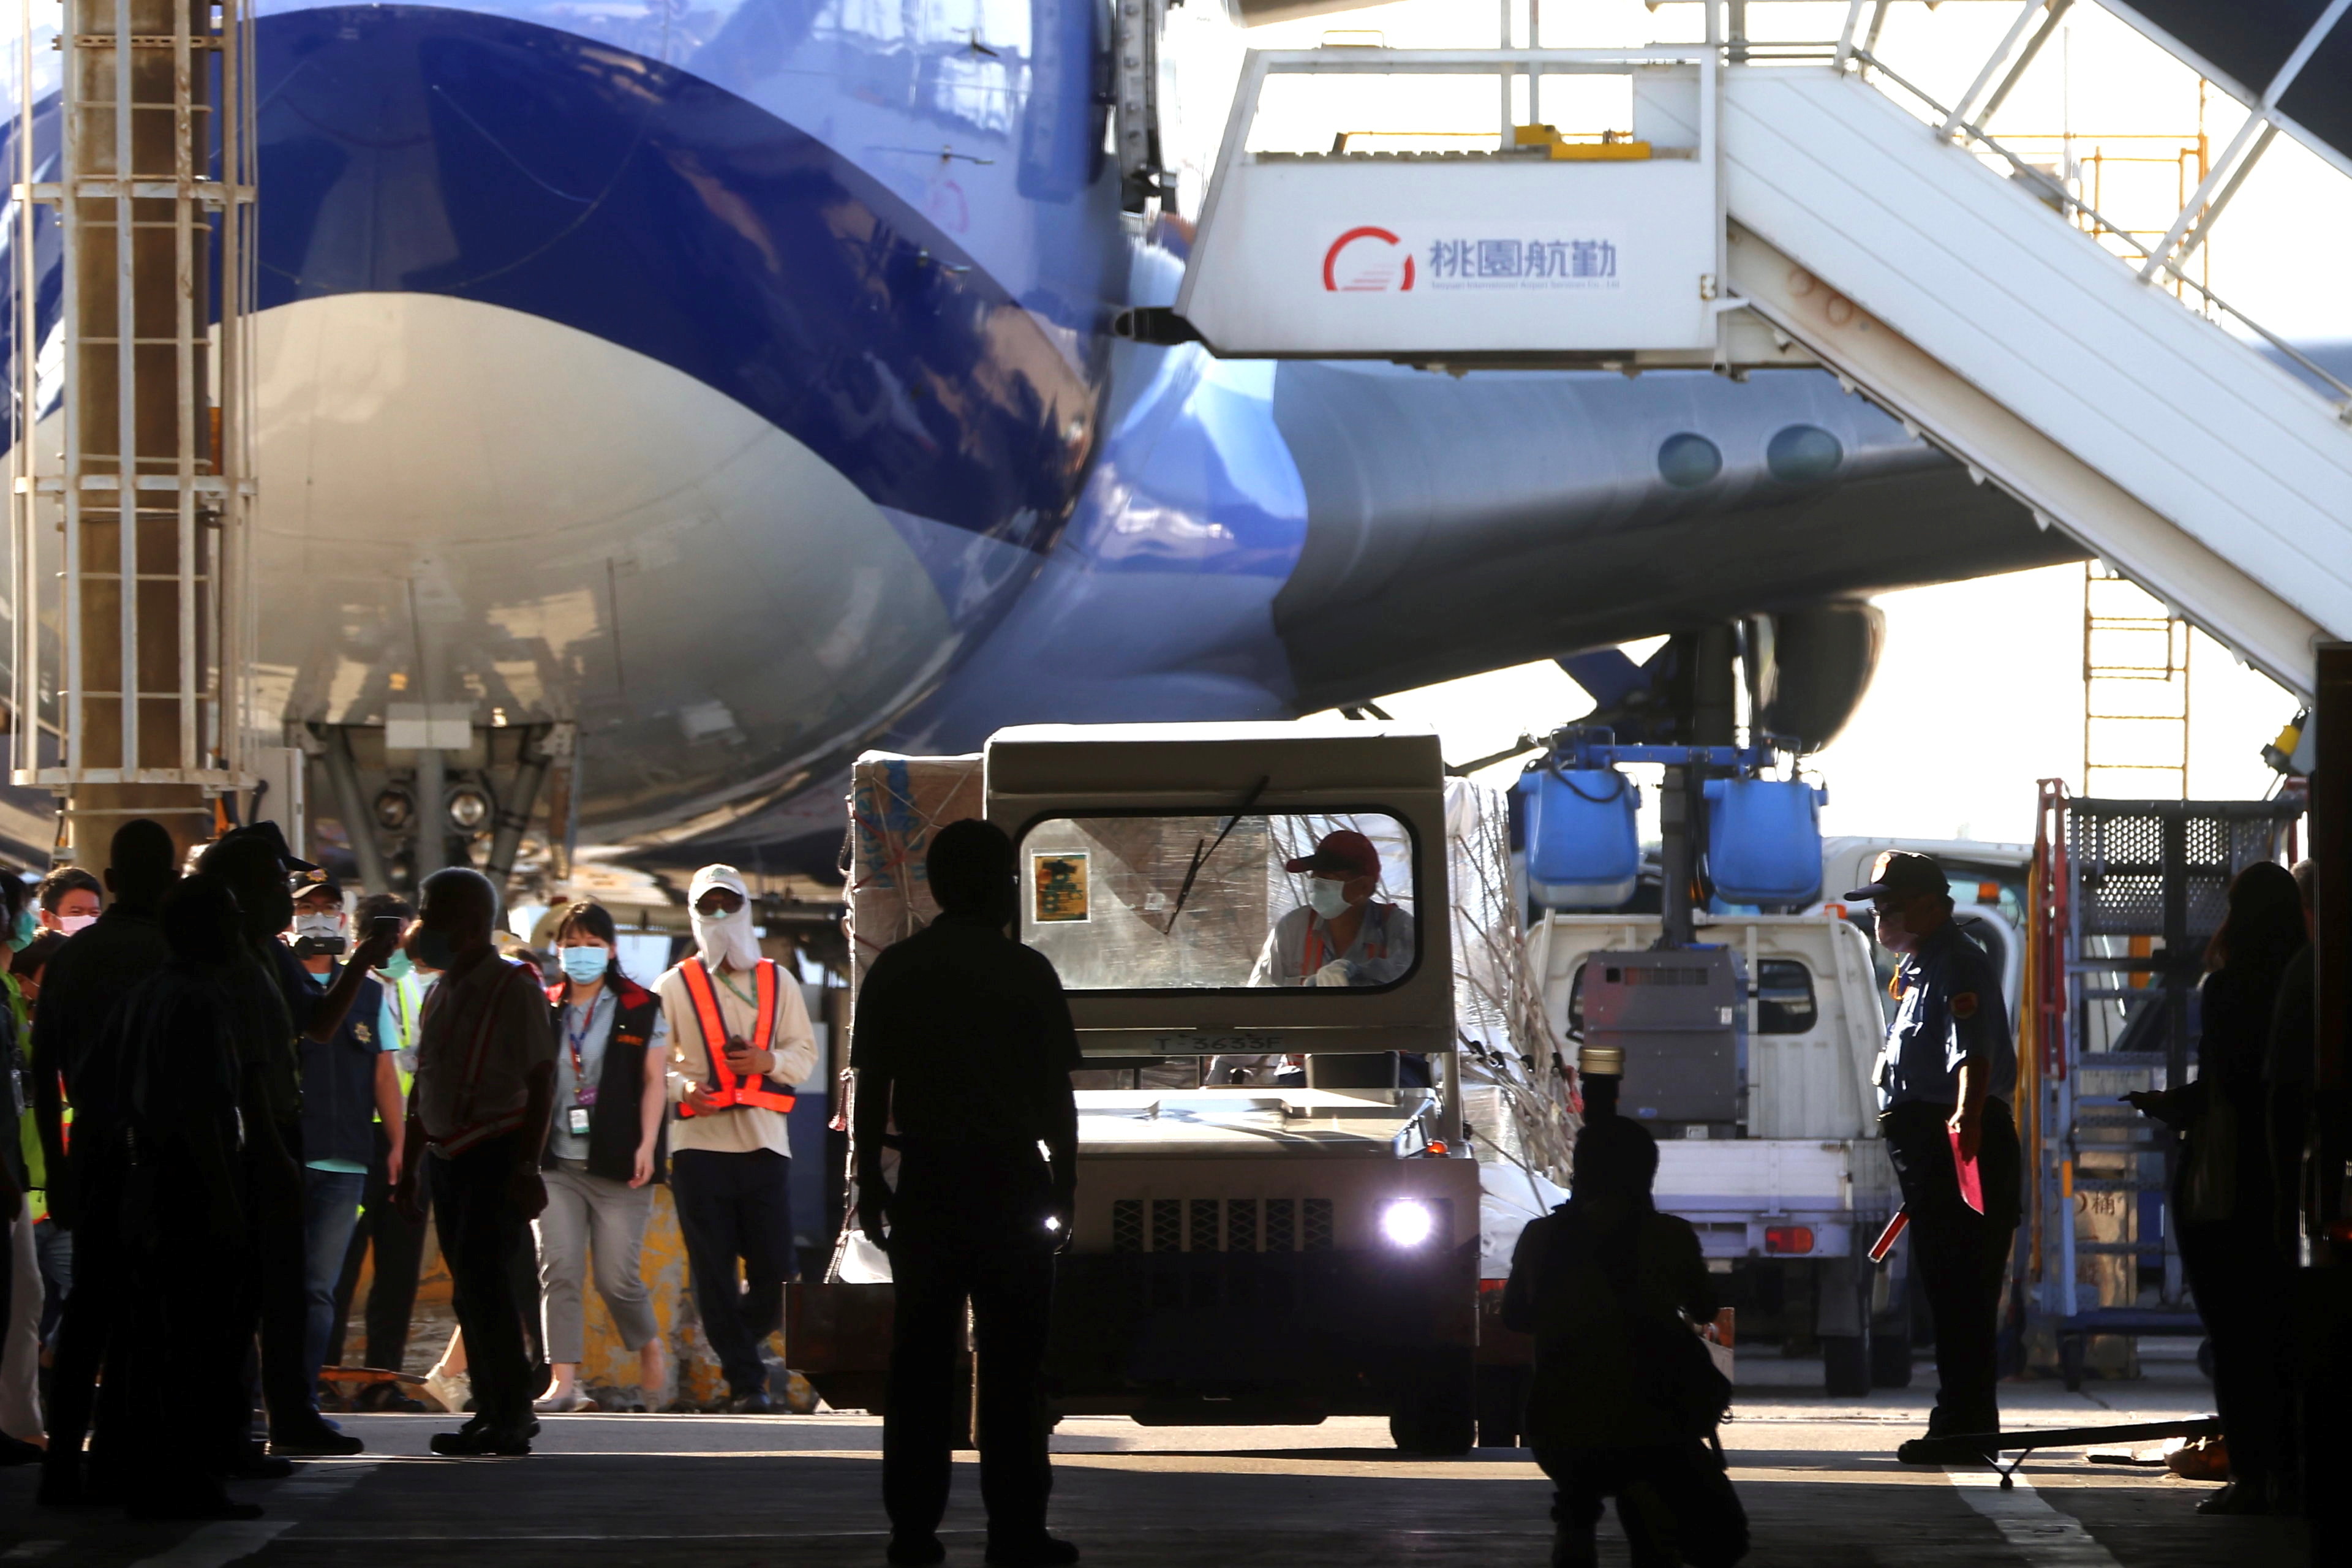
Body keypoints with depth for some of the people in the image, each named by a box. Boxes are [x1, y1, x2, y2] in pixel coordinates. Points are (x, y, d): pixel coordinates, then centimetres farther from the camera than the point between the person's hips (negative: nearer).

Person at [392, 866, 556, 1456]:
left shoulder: (513, 988, -9)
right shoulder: (440, 993, 15)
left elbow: (541, 1080, -13)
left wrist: (527, 1168, -18)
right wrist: (409, 1165, 21)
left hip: (496, 1152, -8)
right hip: (449, 1156, 8)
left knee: (482, 1280, -15)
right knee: (471, 1288, 7)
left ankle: (511, 1414, -14)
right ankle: (492, 1412, 10)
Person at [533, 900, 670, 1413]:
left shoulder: (640, 1009, 4)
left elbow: (654, 1080, 0)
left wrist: (647, 1145, -10)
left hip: (617, 1164, -3)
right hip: (557, 1165, 3)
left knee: (616, 1276, -3)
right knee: (558, 1270, -10)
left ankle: (649, 1347, 26)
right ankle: (564, 1382, -12)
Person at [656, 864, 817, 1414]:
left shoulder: (778, 982, 14)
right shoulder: (675, 987, 8)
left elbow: (806, 1054, 13)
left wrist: (768, 1061, -8)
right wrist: (682, 1089, -14)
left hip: (764, 1140, 2)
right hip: (699, 1140, -2)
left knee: (774, 1271, -3)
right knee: (714, 1270, -5)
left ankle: (737, 1340, 25)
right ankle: (745, 1382, 0)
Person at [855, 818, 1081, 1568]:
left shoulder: (895, 971, 3)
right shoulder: (1027, 973, -4)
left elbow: (872, 1085, 3)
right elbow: (1057, 1093, -3)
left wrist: (870, 1182, 10)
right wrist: (1065, 1187, 5)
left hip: (926, 1182, 2)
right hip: (1011, 1179, -2)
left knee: (921, 1363, 5)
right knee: (1011, 1364, 0)